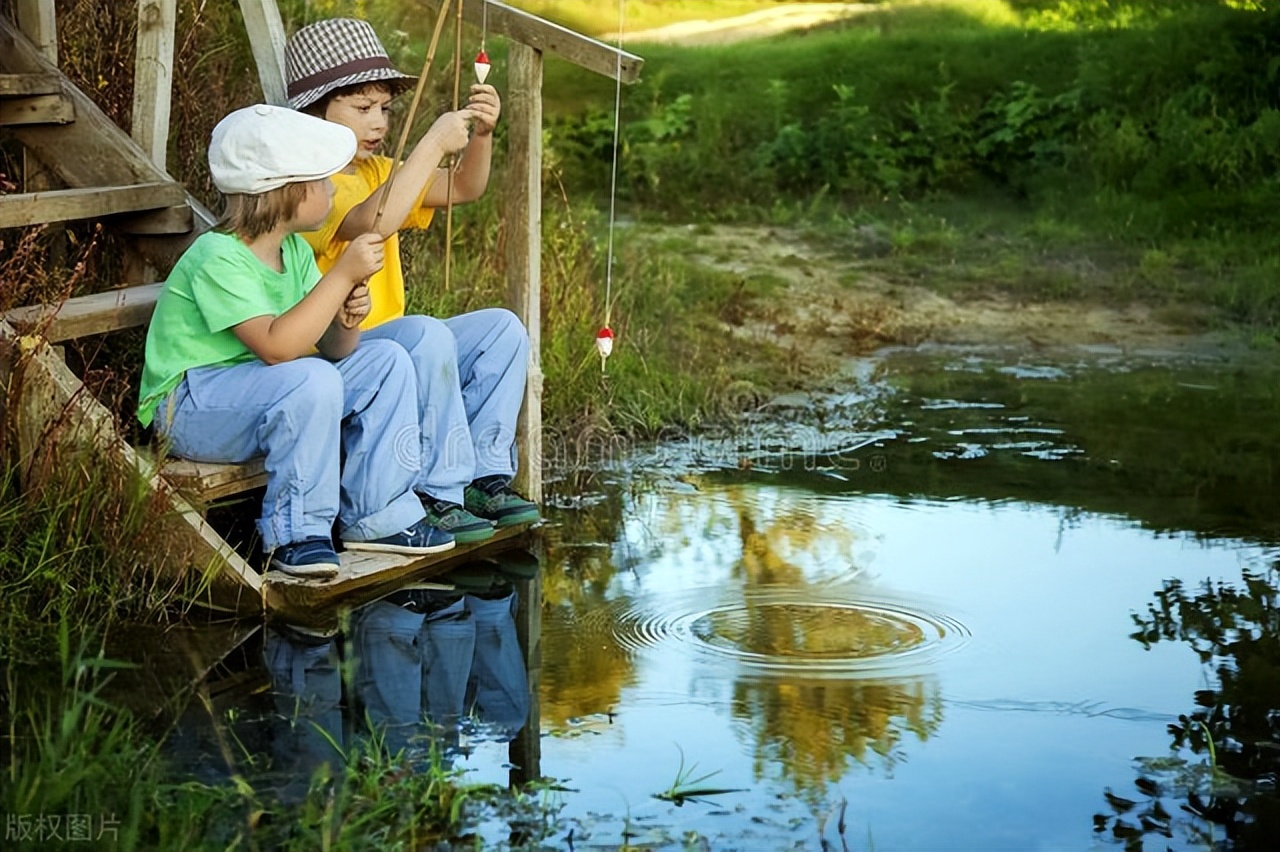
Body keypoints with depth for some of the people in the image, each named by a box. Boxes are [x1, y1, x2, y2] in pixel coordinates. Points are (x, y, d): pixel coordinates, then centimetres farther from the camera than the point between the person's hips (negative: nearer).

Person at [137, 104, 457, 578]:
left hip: (259, 396, 9)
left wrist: (346, 324, -20)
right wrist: (343, 274, -31)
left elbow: (329, 349, 4)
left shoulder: (295, 252, 5)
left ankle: (375, 518, 4)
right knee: (312, 381, -35)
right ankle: (295, 534, -20)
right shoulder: (217, 259, -22)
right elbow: (276, 347, -34)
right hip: (188, 410, -9)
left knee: (385, 361, -1)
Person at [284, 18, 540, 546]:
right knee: (428, 335, -34)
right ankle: (438, 493, -24)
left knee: (502, 328, -1)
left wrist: (480, 134, -6)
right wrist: (433, 142, -29)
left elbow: (463, 189, 14)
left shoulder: (375, 171, 16)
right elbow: (374, 222, -34)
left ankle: (484, 473, -4)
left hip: (388, 342, 10)